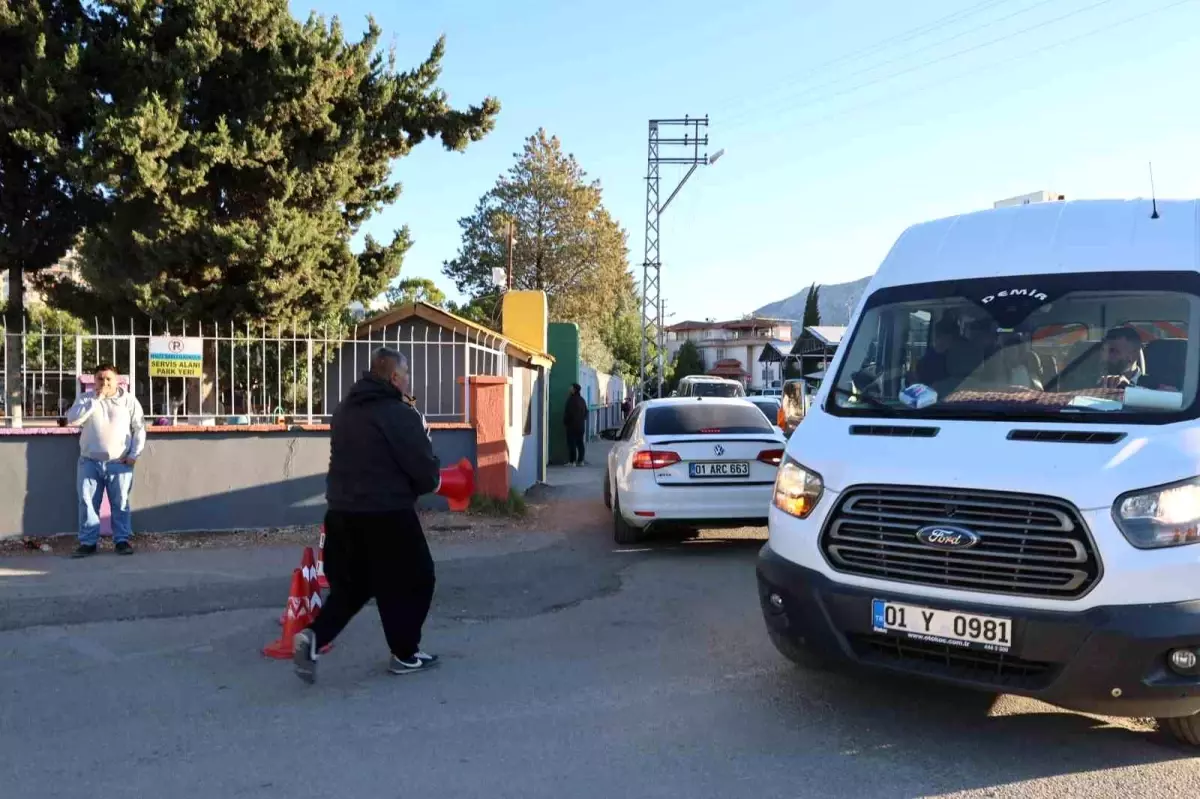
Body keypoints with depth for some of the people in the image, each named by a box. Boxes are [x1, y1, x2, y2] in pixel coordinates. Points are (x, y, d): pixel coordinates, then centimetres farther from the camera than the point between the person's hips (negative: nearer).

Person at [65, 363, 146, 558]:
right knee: (87, 503, 1)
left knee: (120, 504, 2)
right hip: (90, 462, 1)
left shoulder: (128, 399, 3)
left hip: (119, 463, -1)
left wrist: (134, 454, -5)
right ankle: (88, 542, 8)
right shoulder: (85, 398, 6)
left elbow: (139, 427, 3)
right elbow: (72, 419, -11)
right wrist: (95, 401, -15)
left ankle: (122, 540, 9)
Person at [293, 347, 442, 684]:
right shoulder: (400, 414, -13)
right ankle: (405, 654, 19)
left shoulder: (345, 410, 12)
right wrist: (431, 481, 8)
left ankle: (312, 637, 1)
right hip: (387, 514, -7)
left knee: (352, 583, 19)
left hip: (342, 511, 7)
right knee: (413, 579, 11)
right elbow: (425, 471, -14)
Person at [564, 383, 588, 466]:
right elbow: (585, 412, 18)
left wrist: (565, 421, -4)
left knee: (572, 443, -6)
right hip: (581, 425, 8)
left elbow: (568, 413, -16)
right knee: (580, 443, 11)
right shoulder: (582, 400, 12)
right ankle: (580, 460, 12)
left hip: (572, 425, -8)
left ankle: (573, 461, -8)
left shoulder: (571, 399, -15)